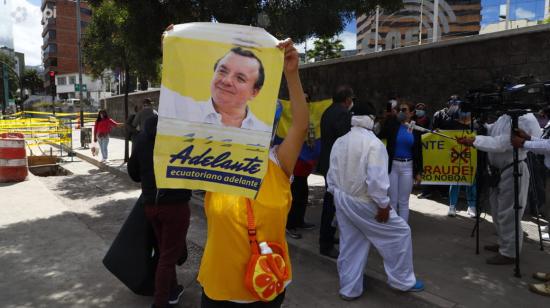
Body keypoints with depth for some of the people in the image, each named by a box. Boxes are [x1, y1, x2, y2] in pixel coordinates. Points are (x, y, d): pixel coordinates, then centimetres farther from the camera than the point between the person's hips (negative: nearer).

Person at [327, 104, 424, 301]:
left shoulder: (339, 142, 3)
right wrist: (383, 204, -14)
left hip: (343, 200, 7)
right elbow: (376, 179, -24)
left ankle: (349, 289, 26)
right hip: (364, 203, -7)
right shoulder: (373, 143, -18)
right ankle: (403, 281, 23)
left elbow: (332, 174, 7)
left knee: (350, 243, 17)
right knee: (400, 232, 12)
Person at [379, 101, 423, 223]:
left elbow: (418, 151, 6)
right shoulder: (392, 123, -1)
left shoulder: (415, 128, 2)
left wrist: (419, 171, 4)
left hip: (407, 167, 1)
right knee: (392, 200, 7)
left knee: (403, 201, 8)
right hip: (392, 165, 0)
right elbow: (381, 136, -20)